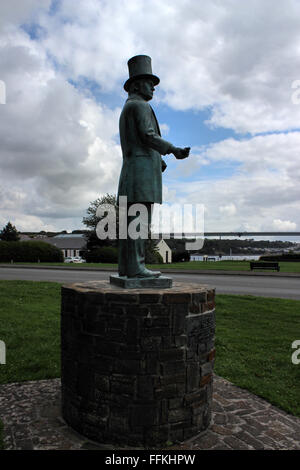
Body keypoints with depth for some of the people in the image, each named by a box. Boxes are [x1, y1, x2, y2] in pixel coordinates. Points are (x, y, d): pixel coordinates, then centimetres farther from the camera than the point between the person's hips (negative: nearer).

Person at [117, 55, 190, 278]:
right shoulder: (140, 105, -1)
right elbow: (148, 135, -15)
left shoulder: (126, 110, 29)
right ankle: (135, 266, -14)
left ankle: (126, 267, 4)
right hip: (143, 169, -10)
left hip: (130, 172, 10)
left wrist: (158, 157, 22)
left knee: (131, 221, 4)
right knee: (140, 220, -13)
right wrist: (173, 150, -18)